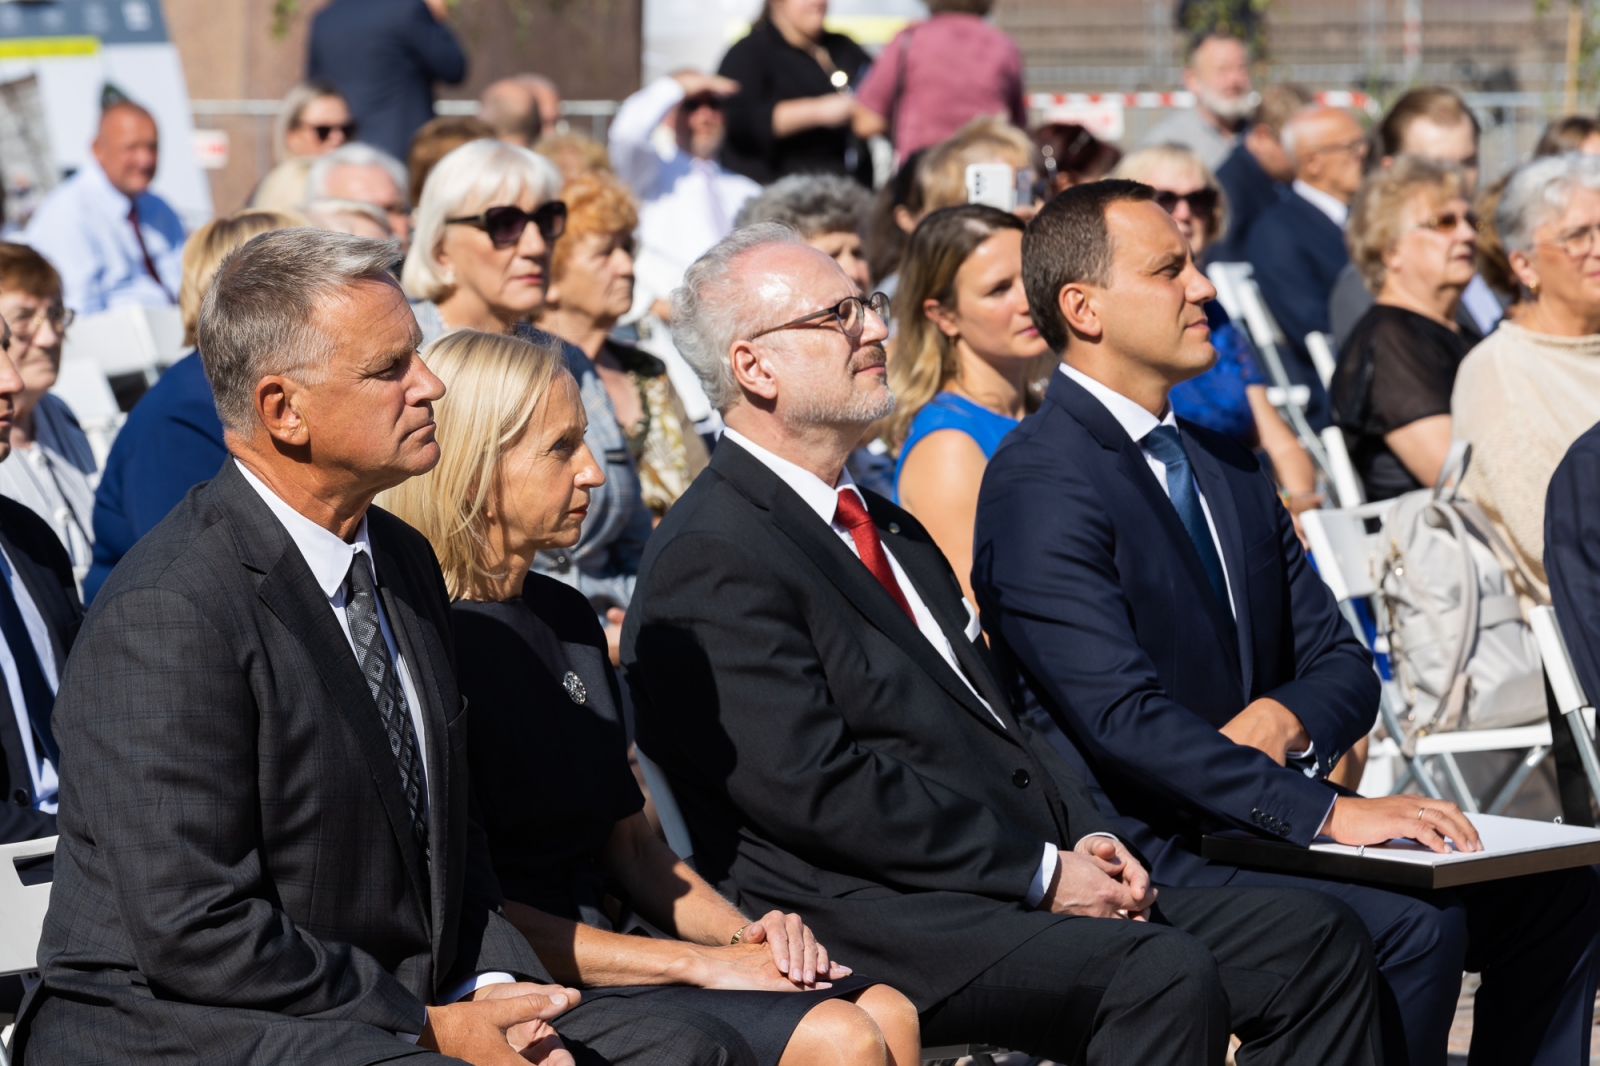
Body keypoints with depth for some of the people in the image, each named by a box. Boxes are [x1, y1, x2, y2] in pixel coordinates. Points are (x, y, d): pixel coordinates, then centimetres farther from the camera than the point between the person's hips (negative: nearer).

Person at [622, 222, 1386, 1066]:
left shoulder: (887, 527, 23)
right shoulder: (713, 559, -9)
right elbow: (818, 788, -17)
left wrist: (1087, 841, 3)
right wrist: (1039, 874, -16)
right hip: (877, 922, -10)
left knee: (1313, 940, -1)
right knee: (1162, 975, -31)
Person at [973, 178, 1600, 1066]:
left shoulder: (1222, 465, 17)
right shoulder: (1037, 484, -12)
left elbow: (1342, 665, 16)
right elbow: (1125, 719, -22)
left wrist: (1287, 718, -8)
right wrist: (1326, 811, -27)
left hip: (1254, 819, 9)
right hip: (1141, 854, -9)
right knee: (1411, 926, -29)